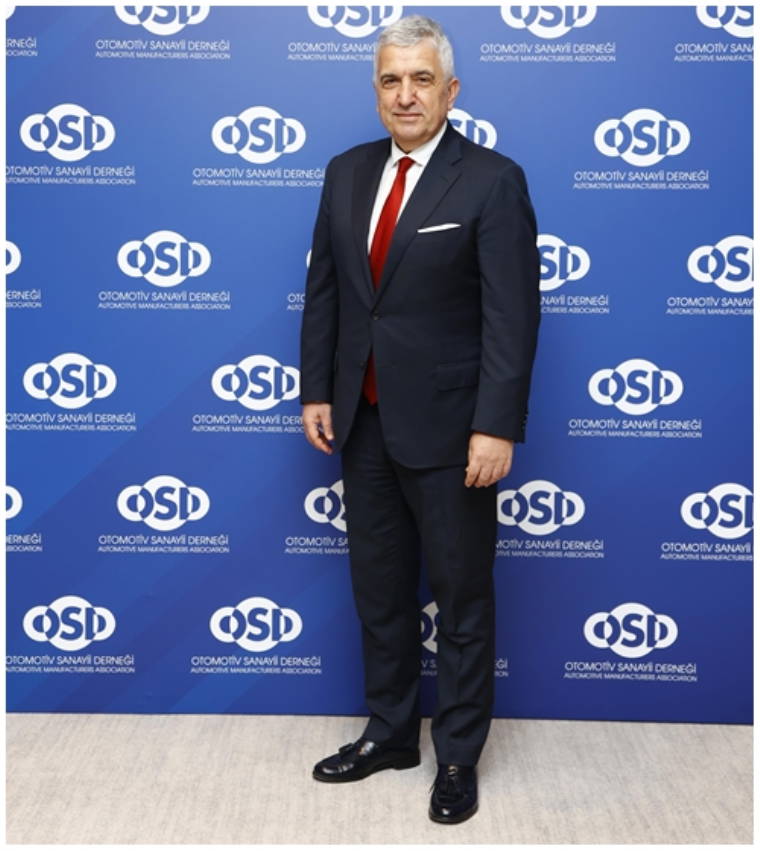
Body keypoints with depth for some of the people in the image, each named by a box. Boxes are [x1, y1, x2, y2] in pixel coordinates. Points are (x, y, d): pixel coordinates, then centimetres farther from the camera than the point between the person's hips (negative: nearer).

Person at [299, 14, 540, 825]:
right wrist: (316, 390, 6)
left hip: (447, 427, -5)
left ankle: (458, 756, 24)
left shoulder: (492, 180, -9)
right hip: (364, 421, 6)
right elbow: (323, 290, 11)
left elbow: (512, 315, -14)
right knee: (379, 589, 16)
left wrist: (496, 427, -19)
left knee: (461, 597, 7)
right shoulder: (347, 173, 8)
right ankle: (390, 732, 34)